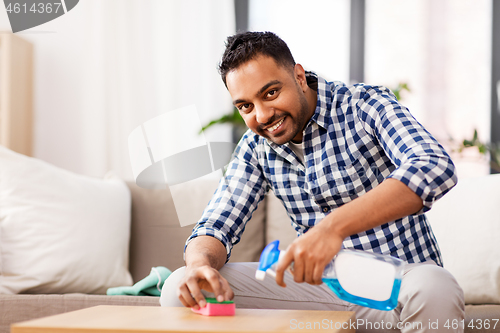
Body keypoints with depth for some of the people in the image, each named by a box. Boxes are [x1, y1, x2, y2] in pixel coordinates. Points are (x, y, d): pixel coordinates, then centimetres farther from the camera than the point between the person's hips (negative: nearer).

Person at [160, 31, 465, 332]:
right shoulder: (255, 147, 6)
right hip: (322, 282, 4)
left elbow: (435, 168, -28)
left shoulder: (363, 105, -11)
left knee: (434, 291, -41)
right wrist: (201, 263, -23)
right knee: (182, 290, -12)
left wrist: (334, 226, -40)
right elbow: (216, 226, 5)